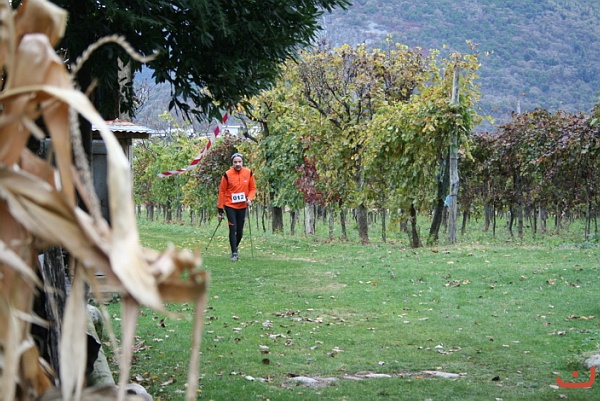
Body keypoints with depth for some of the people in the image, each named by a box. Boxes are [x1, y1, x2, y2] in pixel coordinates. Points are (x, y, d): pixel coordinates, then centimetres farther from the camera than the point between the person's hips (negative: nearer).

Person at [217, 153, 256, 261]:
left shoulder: (248, 173, -4)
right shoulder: (227, 174, -12)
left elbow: (252, 188, 7)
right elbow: (222, 192, -5)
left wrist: (249, 198, -13)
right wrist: (221, 210, -6)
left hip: (242, 206, 3)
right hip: (230, 206, -3)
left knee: (240, 230, 9)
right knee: (233, 229, -10)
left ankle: (235, 247, 32)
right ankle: (234, 253, -6)